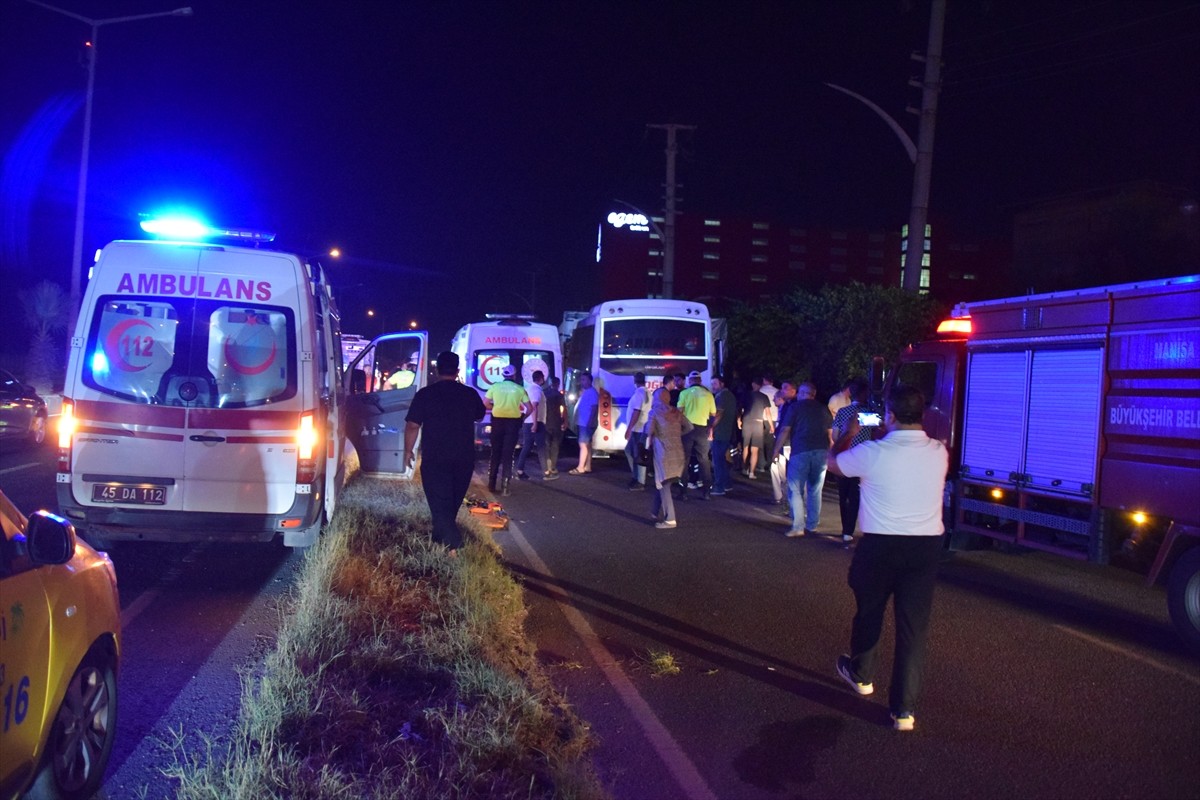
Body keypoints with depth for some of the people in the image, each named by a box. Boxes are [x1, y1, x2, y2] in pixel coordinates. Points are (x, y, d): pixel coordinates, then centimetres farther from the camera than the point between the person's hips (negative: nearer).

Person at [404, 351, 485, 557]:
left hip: (435, 459, -3)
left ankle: (452, 545, -15)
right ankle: (440, 537, 36)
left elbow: (412, 426, -9)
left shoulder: (425, 394, -10)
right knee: (452, 502, 19)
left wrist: (409, 450, 5)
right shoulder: (470, 394, -1)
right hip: (464, 458, 3)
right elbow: (479, 417, 18)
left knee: (439, 502, 0)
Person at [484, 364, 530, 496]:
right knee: (508, 454, 4)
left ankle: (491, 484, 18)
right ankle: (504, 486, -1)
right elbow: (529, 408, 1)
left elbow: (485, 403, 4)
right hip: (513, 422, -1)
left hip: (497, 420, 1)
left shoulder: (495, 386, 2)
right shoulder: (520, 389, 1)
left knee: (495, 452, 14)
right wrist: (522, 416, 18)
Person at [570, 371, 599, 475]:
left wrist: (589, 423, -24)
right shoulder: (584, 392, 16)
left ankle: (580, 468, -12)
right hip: (582, 423, 10)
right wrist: (577, 423, 18)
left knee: (583, 445, -11)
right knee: (587, 445, 11)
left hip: (587, 424, -10)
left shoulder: (592, 392, -13)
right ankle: (587, 466, 15)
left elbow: (594, 408, -19)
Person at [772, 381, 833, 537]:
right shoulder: (823, 409, 13)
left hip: (800, 452, -4)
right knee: (815, 491, 12)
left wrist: (776, 450, 4)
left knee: (796, 491, 2)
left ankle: (798, 527, -4)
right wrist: (829, 451, 20)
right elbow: (830, 434, 12)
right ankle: (812, 526, 16)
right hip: (821, 452, 4)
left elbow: (784, 431, -3)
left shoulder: (795, 407, 2)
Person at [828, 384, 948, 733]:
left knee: (869, 612, 21)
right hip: (927, 546, 2)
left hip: (880, 545, -2)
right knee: (914, 624, 5)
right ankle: (903, 708, 7)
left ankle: (861, 674, 44)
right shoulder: (939, 452, -4)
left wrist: (849, 433, 21)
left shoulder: (871, 453, -14)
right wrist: (890, 434, 24)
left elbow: (833, 462, 6)